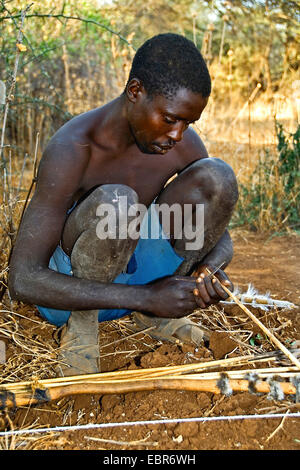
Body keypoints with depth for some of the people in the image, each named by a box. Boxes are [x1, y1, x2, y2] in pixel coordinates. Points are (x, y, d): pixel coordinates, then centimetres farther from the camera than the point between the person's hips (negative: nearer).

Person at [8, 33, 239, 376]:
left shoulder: (185, 144, -11)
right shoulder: (72, 149, -28)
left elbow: (220, 237, 1)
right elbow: (22, 280, -31)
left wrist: (210, 268, -25)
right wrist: (146, 296, -36)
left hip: (132, 271, 5)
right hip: (68, 289, -5)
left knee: (217, 174, -15)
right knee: (114, 202, -38)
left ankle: (154, 317, 0)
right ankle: (79, 328, -11)